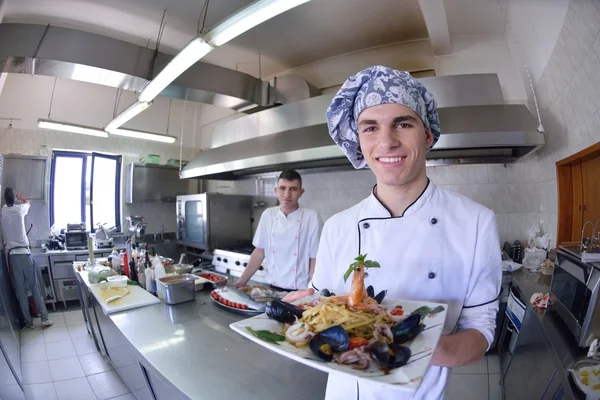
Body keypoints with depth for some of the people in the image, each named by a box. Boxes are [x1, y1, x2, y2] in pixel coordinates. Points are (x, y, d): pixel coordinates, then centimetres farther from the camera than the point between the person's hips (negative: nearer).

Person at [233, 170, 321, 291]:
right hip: (273, 288, 3)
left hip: (300, 291, -3)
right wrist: (241, 282, 3)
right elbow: (259, 252, 4)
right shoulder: (268, 215, -3)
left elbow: (314, 259, -10)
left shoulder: (311, 217, -13)